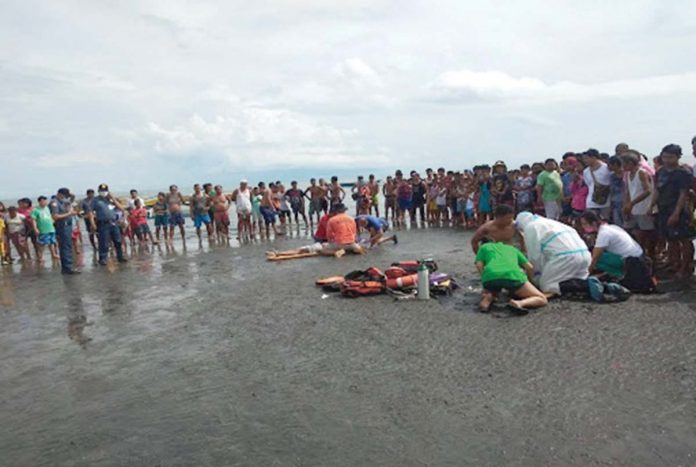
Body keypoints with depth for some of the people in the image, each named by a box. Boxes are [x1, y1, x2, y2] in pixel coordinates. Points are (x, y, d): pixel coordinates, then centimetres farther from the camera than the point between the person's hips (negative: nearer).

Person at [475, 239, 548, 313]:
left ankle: (488, 299, -1)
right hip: (512, 276, -1)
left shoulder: (484, 247, 34)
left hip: (491, 276, 1)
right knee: (542, 300, 14)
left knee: (489, 293, 36)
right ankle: (518, 303, -17)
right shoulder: (512, 248, 40)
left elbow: (479, 265, 16)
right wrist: (529, 282, 49)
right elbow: (530, 267, 33)